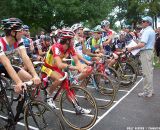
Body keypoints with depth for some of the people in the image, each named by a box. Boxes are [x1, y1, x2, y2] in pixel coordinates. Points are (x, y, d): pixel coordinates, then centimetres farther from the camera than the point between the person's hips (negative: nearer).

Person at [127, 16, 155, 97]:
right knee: (149, 72, 15)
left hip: (145, 52, -11)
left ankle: (147, 92, 3)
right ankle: (150, 90, 24)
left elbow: (142, 44, -27)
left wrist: (132, 48, -18)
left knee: (146, 73, -5)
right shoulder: (152, 31, 16)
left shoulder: (146, 31, -16)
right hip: (150, 51, 11)